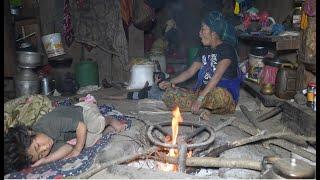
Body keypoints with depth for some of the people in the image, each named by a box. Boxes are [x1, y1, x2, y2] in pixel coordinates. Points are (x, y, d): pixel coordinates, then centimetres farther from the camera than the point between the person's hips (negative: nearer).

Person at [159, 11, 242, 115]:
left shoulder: (227, 49, -9)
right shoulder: (204, 51, 16)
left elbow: (217, 76, -21)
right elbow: (190, 72, 16)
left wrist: (200, 99, -29)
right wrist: (171, 82, 2)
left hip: (225, 94, -6)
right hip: (203, 93, 7)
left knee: (219, 94, -44)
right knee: (168, 95, -10)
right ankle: (201, 109, -20)